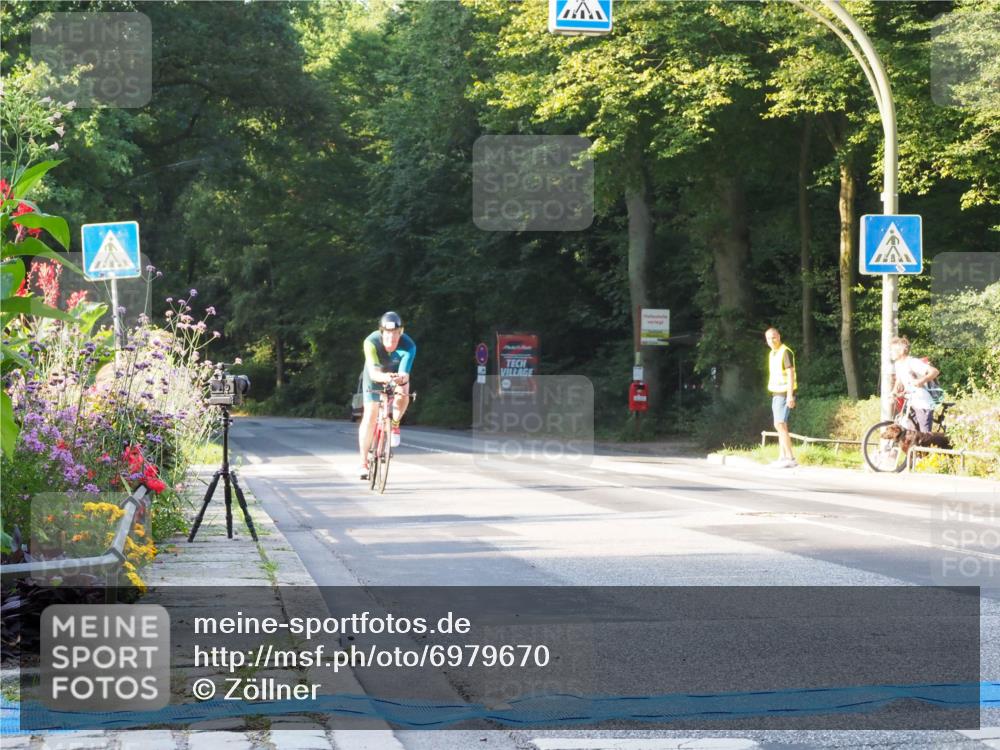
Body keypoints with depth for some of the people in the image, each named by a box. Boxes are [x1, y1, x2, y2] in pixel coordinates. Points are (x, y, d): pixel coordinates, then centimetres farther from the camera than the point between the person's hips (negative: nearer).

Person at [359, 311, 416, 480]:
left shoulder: (408, 346, -32)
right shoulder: (371, 342, -34)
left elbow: (404, 374, -37)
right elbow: (373, 373, -41)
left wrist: (401, 379, -60)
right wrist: (385, 377, -62)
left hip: (397, 374, 1)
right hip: (376, 375, -1)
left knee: (403, 393, -32)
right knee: (370, 415, -10)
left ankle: (395, 424, -2)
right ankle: (364, 462, -1)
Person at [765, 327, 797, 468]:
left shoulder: (785, 352, -13)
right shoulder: (772, 354, 15)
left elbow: (790, 374, -18)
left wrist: (790, 396, -23)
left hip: (784, 393, -9)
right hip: (776, 393, 10)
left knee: (780, 425, -15)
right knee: (780, 425, 10)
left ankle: (790, 458, -18)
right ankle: (782, 457, 14)